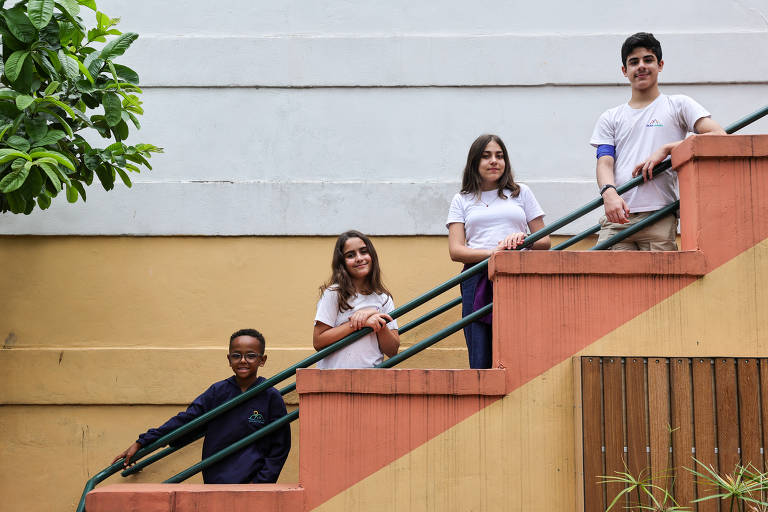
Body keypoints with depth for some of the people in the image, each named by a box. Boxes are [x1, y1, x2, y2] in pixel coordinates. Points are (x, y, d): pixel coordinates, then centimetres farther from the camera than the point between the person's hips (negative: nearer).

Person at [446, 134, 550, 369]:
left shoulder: (521, 193, 19)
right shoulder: (462, 200, 16)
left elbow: (545, 240, 16)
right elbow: (455, 250, 4)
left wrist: (523, 240, -7)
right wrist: (492, 253, -13)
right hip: (477, 283, 0)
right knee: (481, 363, -5)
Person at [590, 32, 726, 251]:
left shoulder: (678, 105, 15)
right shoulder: (610, 118, 22)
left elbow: (719, 136, 0)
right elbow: (605, 162, 8)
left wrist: (666, 149, -8)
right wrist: (609, 192, -15)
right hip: (616, 217, 2)